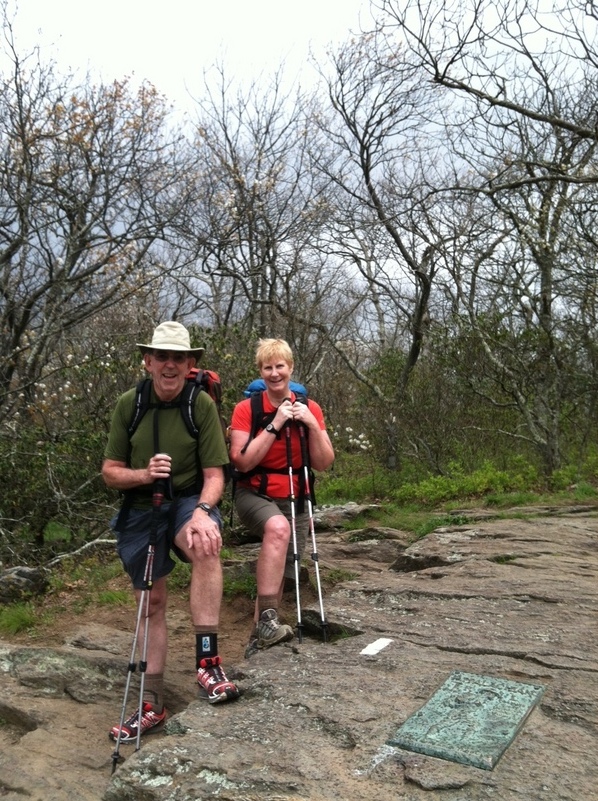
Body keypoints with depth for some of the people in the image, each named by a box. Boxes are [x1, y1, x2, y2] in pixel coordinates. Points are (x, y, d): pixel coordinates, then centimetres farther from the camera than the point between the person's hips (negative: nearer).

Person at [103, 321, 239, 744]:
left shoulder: (202, 404, -10)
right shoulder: (128, 404, -5)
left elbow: (214, 475, -11)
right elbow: (110, 471, 0)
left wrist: (203, 511, -31)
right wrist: (144, 474, -21)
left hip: (189, 500, -2)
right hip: (141, 510, 2)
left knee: (206, 547, -36)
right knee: (152, 601, 9)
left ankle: (207, 661, -30)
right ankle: (152, 704, 24)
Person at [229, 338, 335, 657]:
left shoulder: (309, 408, -1)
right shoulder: (246, 409, -8)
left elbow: (323, 464, -4)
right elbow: (242, 462, -18)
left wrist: (312, 425, -19)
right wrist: (274, 425, -23)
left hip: (294, 500, 4)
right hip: (254, 496, -4)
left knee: (278, 578, 4)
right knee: (278, 527, -37)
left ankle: (257, 642, 24)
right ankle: (267, 622, -34)